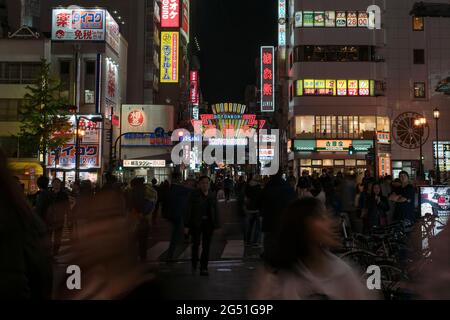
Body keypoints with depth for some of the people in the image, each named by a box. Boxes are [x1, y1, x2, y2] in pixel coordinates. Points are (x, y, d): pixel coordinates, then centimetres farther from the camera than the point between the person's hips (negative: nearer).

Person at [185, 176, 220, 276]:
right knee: (196, 244, -4)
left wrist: (216, 225, 5)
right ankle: (194, 263, 21)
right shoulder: (194, 195, -1)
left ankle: (204, 268, 13)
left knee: (206, 246, 5)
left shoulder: (212, 196, 8)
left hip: (208, 223, 3)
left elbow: (216, 211, 11)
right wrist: (187, 224, -9)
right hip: (196, 223, -3)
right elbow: (189, 210, -3)